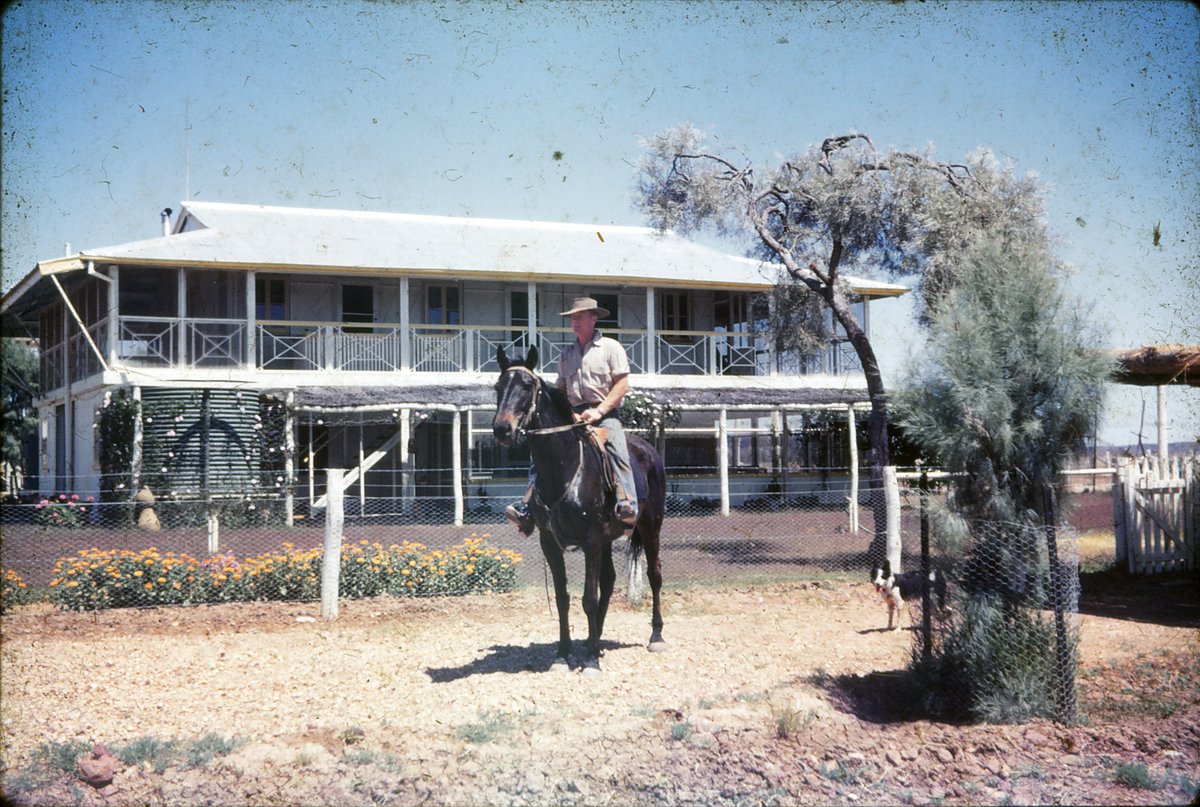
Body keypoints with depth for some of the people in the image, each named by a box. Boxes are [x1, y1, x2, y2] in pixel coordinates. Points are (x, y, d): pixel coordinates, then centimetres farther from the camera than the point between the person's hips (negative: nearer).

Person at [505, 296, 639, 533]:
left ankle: (627, 506, -45)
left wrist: (599, 411, -15)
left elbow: (622, 385, -4)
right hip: (574, 414, 5)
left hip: (605, 413, -5)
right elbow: (561, 389, 21)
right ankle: (527, 506, -20)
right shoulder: (566, 353, 19)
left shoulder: (611, 347, 4)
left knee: (615, 445, -34)